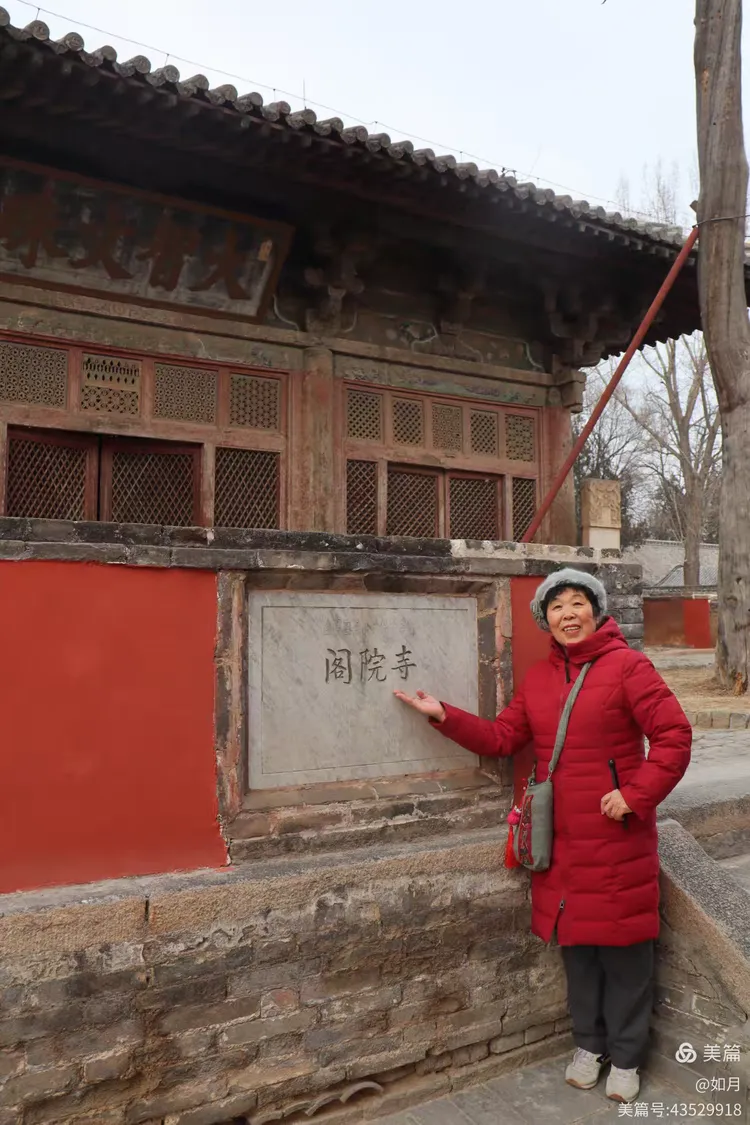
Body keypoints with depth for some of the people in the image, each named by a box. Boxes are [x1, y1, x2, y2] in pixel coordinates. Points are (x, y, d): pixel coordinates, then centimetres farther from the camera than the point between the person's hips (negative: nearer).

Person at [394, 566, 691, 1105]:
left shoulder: (627, 665, -10)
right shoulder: (539, 678, 9)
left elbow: (674, 736, -13)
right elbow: (503, 737, 9)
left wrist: (635, 796, -17)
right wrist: (445, 716, 0)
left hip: (617, 839, -5)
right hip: (563, 839, 5)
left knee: (623, 948, 8)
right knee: (576, 943, 17)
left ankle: (626, 1058, 28)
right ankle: (589, 1045, 37)